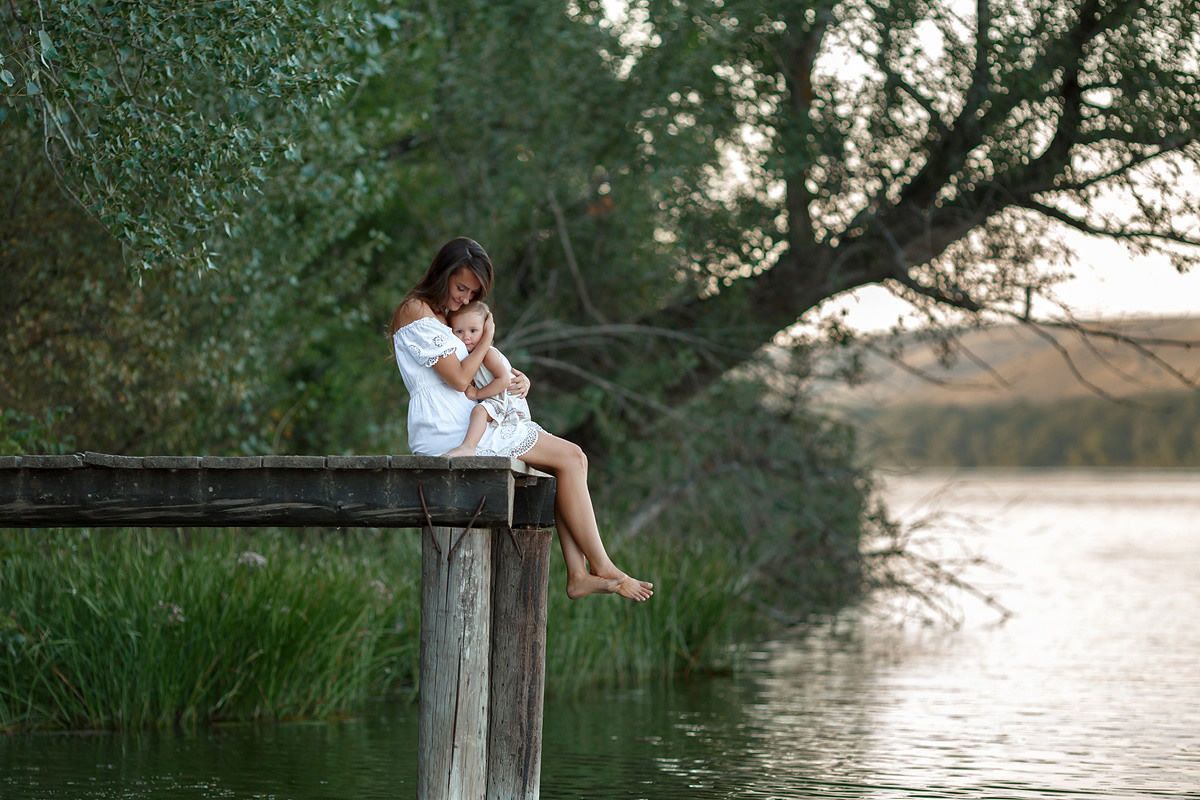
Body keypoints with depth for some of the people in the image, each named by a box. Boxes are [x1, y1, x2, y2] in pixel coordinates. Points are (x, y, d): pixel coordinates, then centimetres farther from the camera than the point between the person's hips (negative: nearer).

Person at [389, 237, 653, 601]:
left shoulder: (442, 315, 24)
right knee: (570, 458, -10)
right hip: (446, 432, -10)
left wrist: (520, 380, 4)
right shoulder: (416, 311, -9)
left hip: (464, 426, 10)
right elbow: (458, 378, -15)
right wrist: (486, 337, 0)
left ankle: (579, 575, -9)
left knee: (569, 459, 1)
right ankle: (602, 568, -7)